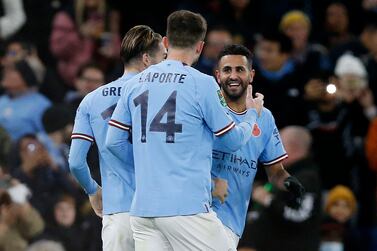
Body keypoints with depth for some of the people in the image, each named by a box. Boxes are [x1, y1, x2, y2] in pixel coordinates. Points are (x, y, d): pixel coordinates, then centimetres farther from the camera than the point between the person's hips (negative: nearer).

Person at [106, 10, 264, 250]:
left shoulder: (135, 84, 10)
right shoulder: (202, 84, -5)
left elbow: (114, 142, 12)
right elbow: (234, 140, 4)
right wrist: (252, 114, 24)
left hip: (142, 209, 5)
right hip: (188, 209, -5)